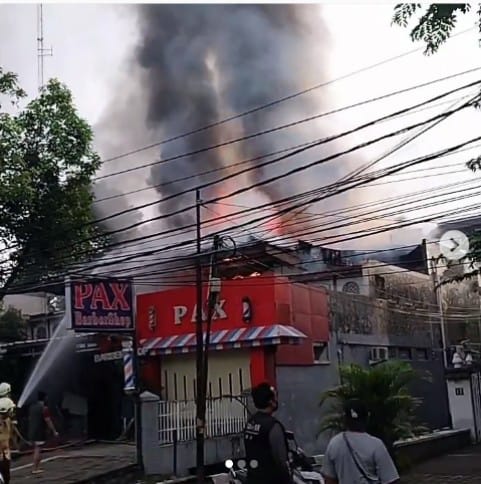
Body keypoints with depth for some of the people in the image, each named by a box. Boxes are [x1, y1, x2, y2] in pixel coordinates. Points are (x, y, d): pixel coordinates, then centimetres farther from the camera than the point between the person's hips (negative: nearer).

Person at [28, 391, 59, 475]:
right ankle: (35, 469, -3)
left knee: (36, 449, 17)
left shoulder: (32, 407, 10)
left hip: (32, 431, 8)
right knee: (37, 450, -4)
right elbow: (48, 421, -16)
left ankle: (37, 466, 23)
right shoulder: (44, 408, -15)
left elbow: (30, 418, 17)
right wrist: (54, 431, -10)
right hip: (40, 432, -8)